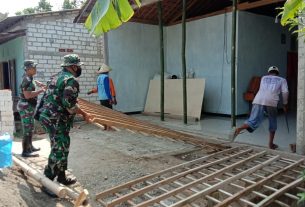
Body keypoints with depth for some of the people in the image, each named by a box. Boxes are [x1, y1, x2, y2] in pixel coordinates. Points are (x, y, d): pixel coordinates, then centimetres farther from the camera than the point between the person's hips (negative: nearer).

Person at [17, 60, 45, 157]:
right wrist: (41, 91, -24)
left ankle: (30, 147, 33)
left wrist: (37, 82, 20)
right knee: (27, 130, -5)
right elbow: (27, 95, -29)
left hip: (29, 107, 10)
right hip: (26, 107, -10)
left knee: (31, 128, 20)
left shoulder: (29, 78, 9)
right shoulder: (27, 80, -20)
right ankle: (25, 152, 1)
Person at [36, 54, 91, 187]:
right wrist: (84, 114, -10)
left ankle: (61, 177, 28)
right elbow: (69, 104, -21)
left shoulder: (56, 77, 16)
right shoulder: (71, 80, -13)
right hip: (56, 120, -10)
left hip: (46, 116, 10)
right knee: (59, 150, -2)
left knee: (60, 148, 18)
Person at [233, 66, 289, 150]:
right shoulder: (282, 80, 24)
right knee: (273, 123, 19)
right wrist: (285, 105, 20)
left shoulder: (263, 78, 32)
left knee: (253, 121, -6)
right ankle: (271, 144, 22)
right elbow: (285, 92, 11)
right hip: (271, 102, -2)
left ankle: (239, 129, -34)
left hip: (258, 100, 2)